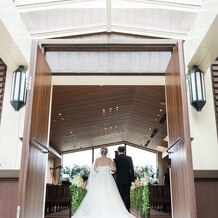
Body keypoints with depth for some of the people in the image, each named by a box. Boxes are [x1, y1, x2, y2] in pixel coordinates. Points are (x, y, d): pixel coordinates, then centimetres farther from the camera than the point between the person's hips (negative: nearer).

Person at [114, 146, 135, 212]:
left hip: (119, 180, -1)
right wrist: (132, 178, 5)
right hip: (127, 180, 1)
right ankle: (127, 209, 6)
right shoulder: (129, 158, 0)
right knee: (127, 195, 6)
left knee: (121, 196, 4)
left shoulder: (116, 159, -4)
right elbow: (132, 169, -1)